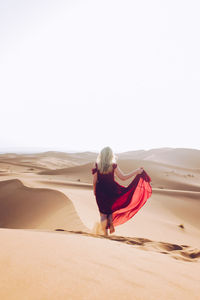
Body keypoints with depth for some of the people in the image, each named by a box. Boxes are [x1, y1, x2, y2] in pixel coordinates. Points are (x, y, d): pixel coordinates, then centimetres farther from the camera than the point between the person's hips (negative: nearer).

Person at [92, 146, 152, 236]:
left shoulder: (97, 165, -8)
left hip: (100, 191, 0)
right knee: (110, 208, 26)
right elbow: (123, 177, -10)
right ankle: (111, 224, 7)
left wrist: (94, 191, 11)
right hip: (111, 190, 0)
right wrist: (136, 172, -3)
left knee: (103, 213, 11)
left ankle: (105, 233, 15)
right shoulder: (113, 165, -10)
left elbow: (94, 181, -5)